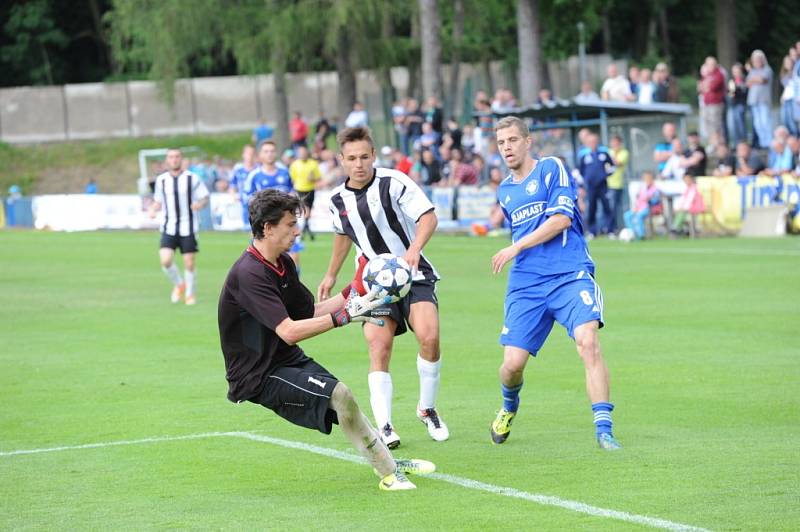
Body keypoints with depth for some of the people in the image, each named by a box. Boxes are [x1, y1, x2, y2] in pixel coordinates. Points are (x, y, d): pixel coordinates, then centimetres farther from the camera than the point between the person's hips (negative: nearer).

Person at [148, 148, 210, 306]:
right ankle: (178, 284, 14)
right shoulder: (161, 180, 5)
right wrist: (153, 210, -5)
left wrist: (200, 204, -20)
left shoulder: (192, 178, -3)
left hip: (188, 228, -1)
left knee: (189, 262, 0)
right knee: (165, 260, -14)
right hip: (169, 228, 2)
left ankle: (190, 293, 21)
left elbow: (205, 197, 2)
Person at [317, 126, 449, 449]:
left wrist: (414, 249, -32)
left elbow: (428, 216, -15)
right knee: (379, 346, -15)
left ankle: (427, 409, 1)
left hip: (414, 274, -3)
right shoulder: (338, 200, 4)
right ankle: (384, 426, -15)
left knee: (429, 336, -21)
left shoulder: (394, 182, -12)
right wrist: (331, 275, 34)